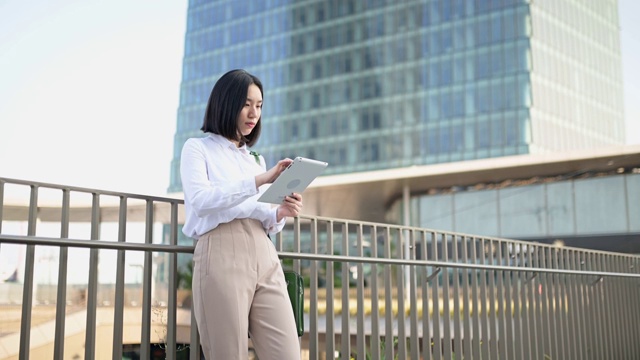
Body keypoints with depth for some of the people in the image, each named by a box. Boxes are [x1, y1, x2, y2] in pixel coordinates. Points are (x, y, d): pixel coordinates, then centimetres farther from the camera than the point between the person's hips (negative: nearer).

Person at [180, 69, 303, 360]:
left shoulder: (254, 159, 27)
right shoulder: (197, 148, 10)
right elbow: (200, 200, -10)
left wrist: (280, 214, 1)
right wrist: (260, 180, -18)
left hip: (265, 257, 5)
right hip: (221, 255, -5)